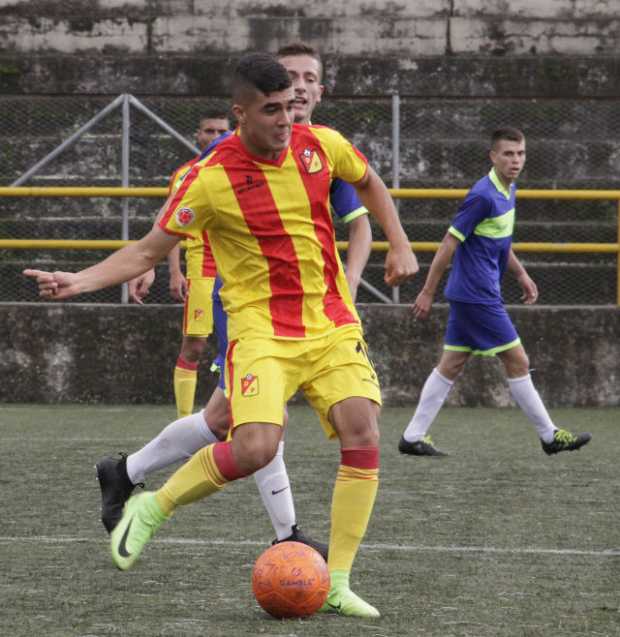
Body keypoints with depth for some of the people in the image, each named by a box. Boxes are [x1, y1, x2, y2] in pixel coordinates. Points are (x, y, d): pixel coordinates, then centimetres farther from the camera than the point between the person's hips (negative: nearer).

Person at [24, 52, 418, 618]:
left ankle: (336, 585, -3)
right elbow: (148, 252, -5)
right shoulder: (212, 179, -14)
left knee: (363, 437, -13)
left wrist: (399, 244, 12)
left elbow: (368, 183, 22)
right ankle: (152, 508, 5)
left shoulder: (321, 145, -2)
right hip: (261, 326, -4)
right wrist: (78, 281, -18)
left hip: (332, 321, 4)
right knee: (254, 448, -23)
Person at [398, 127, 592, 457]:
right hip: (477, 295, -10)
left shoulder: (507, 191, 10)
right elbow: (449, 244, -17)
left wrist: (521, 274, 19)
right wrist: (427, 292, -15)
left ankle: (413, 436, 12)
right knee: (517, 361, -2)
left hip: (470, 294, 10)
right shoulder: (483, 195, -19)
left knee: (452, 364, 10)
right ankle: (549, 436, 7)